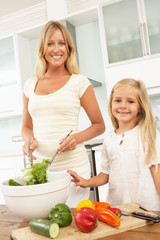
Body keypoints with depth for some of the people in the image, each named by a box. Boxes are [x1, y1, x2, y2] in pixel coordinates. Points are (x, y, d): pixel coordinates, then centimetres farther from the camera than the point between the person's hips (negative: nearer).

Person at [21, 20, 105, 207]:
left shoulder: (79, 82, -2)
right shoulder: (30, 85, 9)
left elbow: (99, 125, 3)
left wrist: (76, 138, -14)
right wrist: (29, 141, -4)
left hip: (72, 166, -3)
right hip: (40, 167, 3)